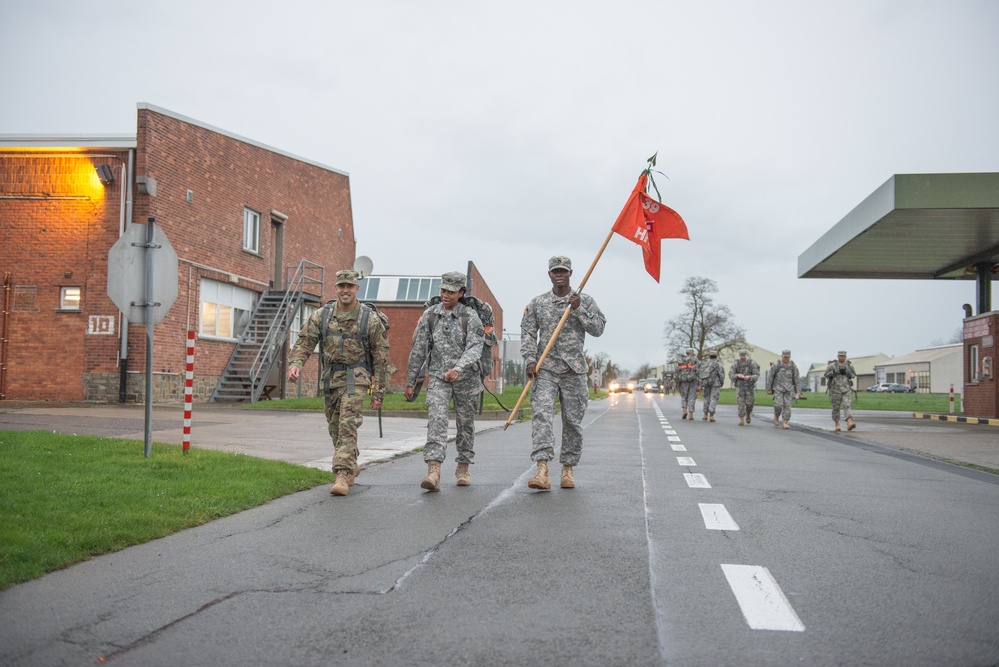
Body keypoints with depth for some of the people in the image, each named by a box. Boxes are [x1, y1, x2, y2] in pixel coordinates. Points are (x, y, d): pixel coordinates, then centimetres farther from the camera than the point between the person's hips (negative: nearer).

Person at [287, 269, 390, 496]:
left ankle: (342, 475, -18)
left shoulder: (370, 319, -6)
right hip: (330, 377, 5)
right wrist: (295, 364, -19)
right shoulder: (321, 316, 3)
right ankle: (352, 467, 33)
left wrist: (379, 392, -5)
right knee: (335, 426, 14)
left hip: (356, 378, -5)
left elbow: (381, 357, -3)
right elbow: (304, 342, 1)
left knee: (348, 424, -17)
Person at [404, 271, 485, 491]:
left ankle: (463, 467, 29)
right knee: (436, 419, -17)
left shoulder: (470, 316, -6)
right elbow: (418, 350, 5)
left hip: (466, 378, 0)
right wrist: (410, 382, 7)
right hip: (438, 377, 0)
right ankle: (433, 471, -26)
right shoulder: (429, 315, 1)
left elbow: (475, 348, -18)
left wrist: (458, 368, -35)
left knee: (465, 423, 11)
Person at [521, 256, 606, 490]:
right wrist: (530, 360, -9)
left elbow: (598, 328, 0)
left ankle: (568, 470, 17)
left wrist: (578, 309, -12)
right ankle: (542, 471, -23)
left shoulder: (585, 301, 8)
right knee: (541, 415, -16)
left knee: (573, 421, 4)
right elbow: (527, 333, 5)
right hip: (545, 369, 0)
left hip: (574, 370, 1)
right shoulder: (537, 303, 9)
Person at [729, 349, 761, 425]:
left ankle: (748, 414, 33)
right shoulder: (736, 364, -5)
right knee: (741, 403, -7)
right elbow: (730, 375, -5)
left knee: (749, 403, 2)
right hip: (740, 386, 0)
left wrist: (749, 377, -30)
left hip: (750, 386, 0)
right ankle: (741, 419, -1)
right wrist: (737, 375, -25)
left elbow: (756, 375, -10)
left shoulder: (752, 364, -8)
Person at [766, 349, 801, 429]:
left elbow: (797, 379, 2)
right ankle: (776, 416, 16)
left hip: (789, 389, 2)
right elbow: (770, 377, -3)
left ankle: (786, 422, 0)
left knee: (787, 405, -6)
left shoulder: (793, 366, -1)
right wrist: (768, 389, -3)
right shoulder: (776, 365, -7)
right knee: (778, 404, -12)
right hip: (778, 388, -2)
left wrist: (798, 391, -3)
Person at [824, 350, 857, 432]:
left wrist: (847, 372, -10)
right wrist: (834, 372, -18)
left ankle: (849, 423, -28)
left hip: (846, 388, 1)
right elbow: (826, 374, 0)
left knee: (848, 405, -14)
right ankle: (837, 424, 20)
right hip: (836, 388, -1)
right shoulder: (832, 365, -1)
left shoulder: (849, 365, 6)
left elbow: (853, 375, 11)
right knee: (836, 406, 4)